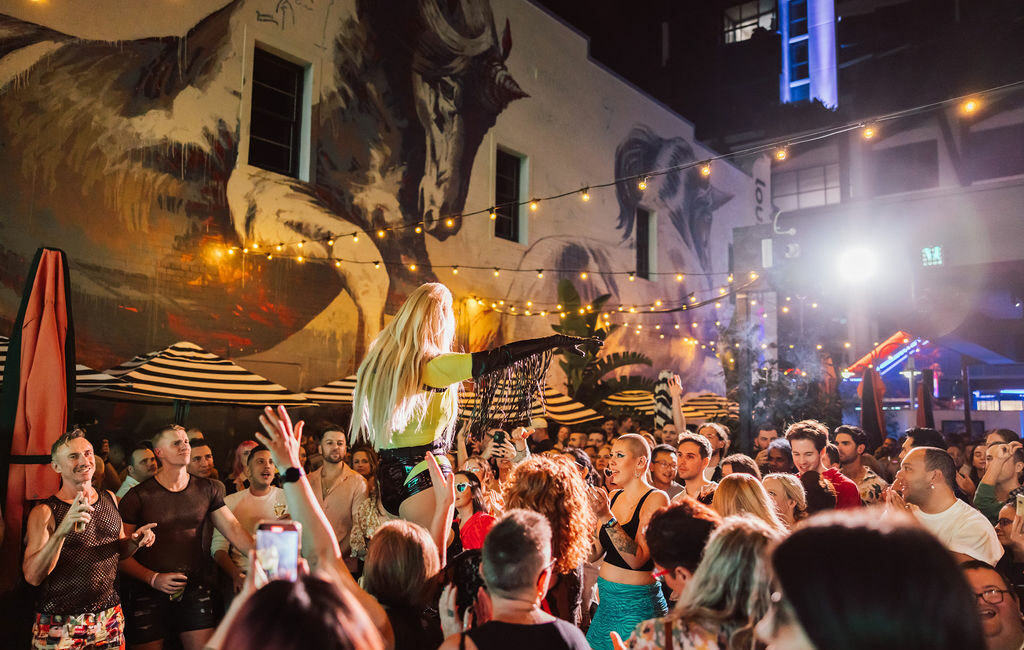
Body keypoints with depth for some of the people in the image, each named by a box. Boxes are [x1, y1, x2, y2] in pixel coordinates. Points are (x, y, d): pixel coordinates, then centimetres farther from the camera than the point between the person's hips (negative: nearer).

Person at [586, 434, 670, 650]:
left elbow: (637, 559, -22)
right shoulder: (613, 497, 6)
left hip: (637, 603, -6)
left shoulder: (656, 499, -13)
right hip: (606, 598, 6)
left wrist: (607, 517, -28)